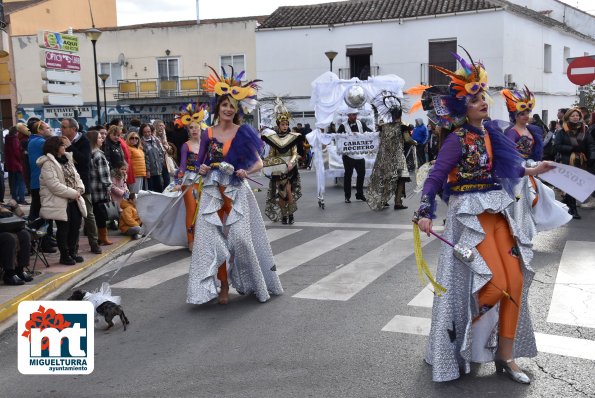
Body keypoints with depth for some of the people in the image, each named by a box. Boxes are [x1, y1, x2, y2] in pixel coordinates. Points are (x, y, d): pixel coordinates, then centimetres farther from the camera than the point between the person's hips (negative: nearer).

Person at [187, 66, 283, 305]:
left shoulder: (243, 133, 0)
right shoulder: (208, 134, 7)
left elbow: (259, 163, 2)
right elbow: (202, 163, 15)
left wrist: (246, 171, -16)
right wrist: (202, 169, -7)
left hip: (237, 193, -2)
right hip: (213, 194, 3)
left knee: (240, 238, -7)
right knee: (214, 239, -2)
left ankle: (253, 284, 12)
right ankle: (223, 287, 8)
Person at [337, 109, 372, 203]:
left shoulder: (361, 123, 7)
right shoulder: (343, 126, -6)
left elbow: (370, 131, 8)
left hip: (360, 153, 4)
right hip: (348, 154, -4)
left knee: (361, 173, 8)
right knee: (348, 175, 2)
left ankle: (359, 194, 22)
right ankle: (347, 196, 11)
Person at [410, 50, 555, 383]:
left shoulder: (489, 133, 9)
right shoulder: (458, 139, -12)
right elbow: (436, 177, -16)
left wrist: (531, 171, 27)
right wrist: (425, 213, -26)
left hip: (498, 213, 7)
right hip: (471, 216, -7)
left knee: (516, 282, 4)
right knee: (496, 285, -11)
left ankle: (505, 355, 17)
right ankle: (458, 341, 15)